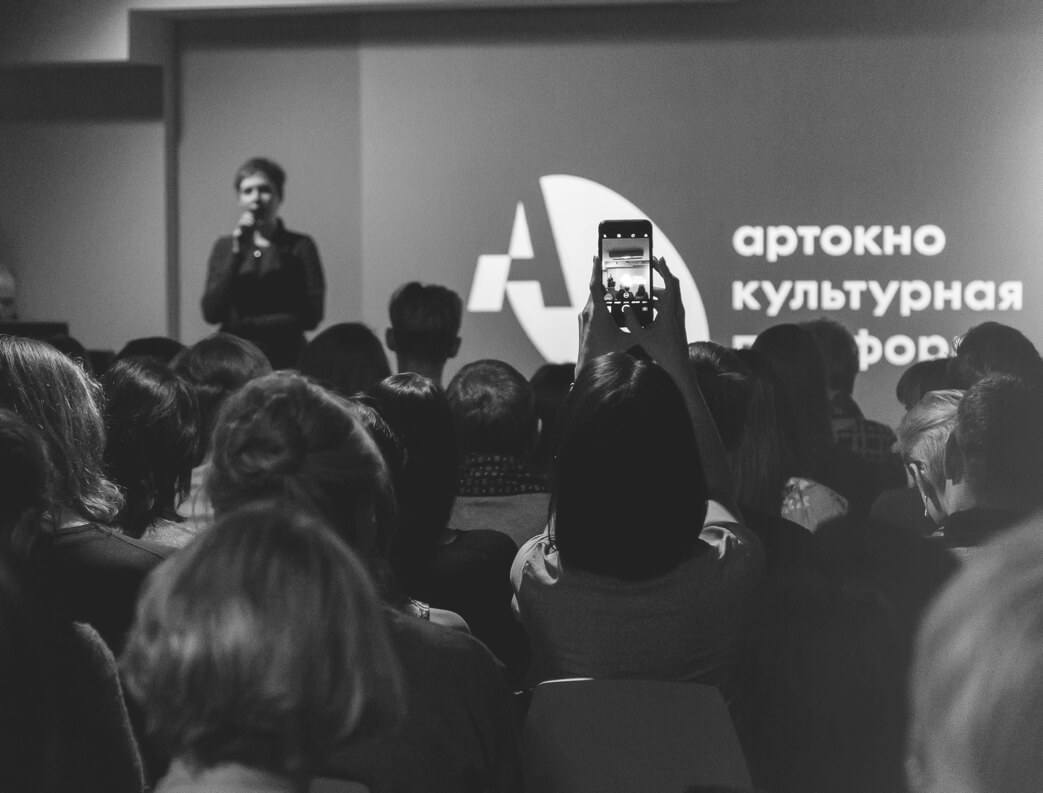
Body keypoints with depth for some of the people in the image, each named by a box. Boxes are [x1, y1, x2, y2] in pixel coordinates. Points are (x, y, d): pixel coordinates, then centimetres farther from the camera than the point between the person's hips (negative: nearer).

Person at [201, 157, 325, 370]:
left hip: (284, 359, -2)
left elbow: (311, 315, -5)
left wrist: (244, 324, -6)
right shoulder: (224, 247, 10)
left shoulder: (300, 247, 3)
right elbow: (211, 313, -1)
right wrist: (236, 254, -9)